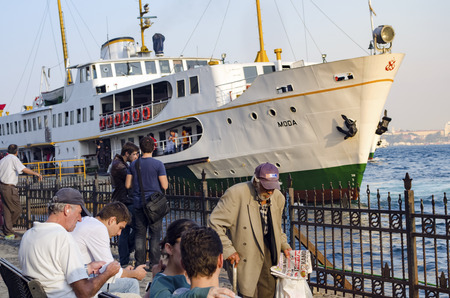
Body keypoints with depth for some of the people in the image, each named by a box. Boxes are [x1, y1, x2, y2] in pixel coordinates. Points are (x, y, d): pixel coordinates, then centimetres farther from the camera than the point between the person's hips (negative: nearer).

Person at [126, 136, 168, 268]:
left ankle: (140, 263, 8)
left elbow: (128, 185, 5)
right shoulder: (158, 164, -7)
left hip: (138, 203, 3)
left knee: (140, 233, 8)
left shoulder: (133, 164, 3)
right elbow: (165, 186, -8)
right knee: (155, 234, 2)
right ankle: (154, 264, 2)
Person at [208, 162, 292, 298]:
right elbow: (215, 223, -13)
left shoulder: (278, 198, 5)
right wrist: (228, 250, -16)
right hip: (245, 257, -5)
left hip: (268, 254, 5)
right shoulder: (236, 194, -16)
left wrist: (283, 245, 11)